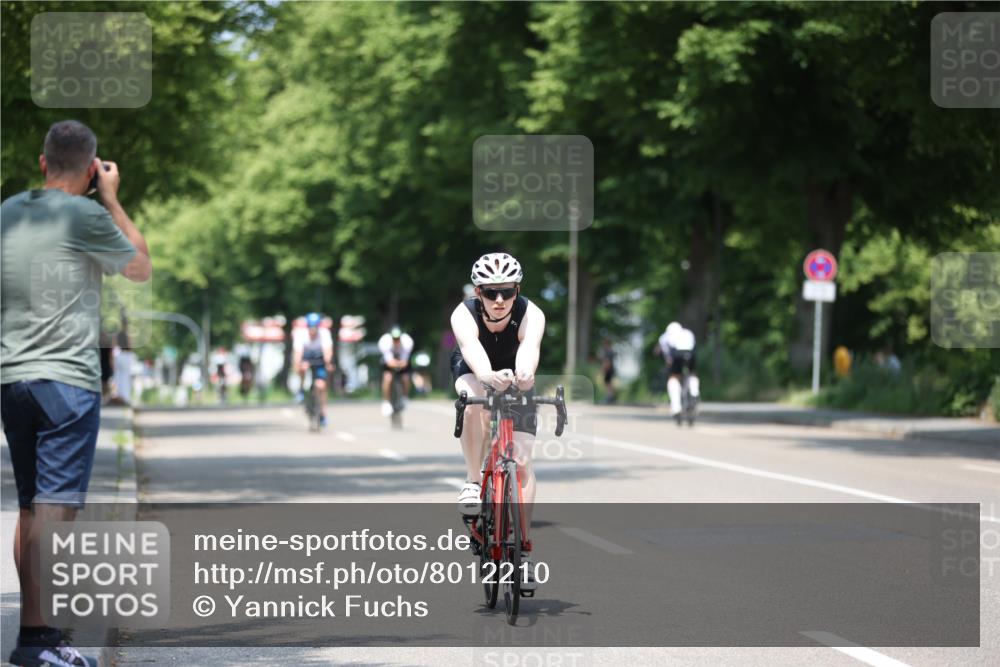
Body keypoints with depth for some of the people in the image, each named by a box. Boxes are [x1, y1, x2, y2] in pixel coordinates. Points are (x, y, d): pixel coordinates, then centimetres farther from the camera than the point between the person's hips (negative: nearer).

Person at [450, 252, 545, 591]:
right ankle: (473, 483, -21)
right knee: (474, 404, -37)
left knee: (523, 461, -12)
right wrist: (489, 376, -75)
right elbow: (472, 350, -53)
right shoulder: (464, 315, -33)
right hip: (474, 373, -1)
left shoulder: (531, 315, -33)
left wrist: (525, 374, -77)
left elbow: (530, 348, -53)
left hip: (516, 379, 1)